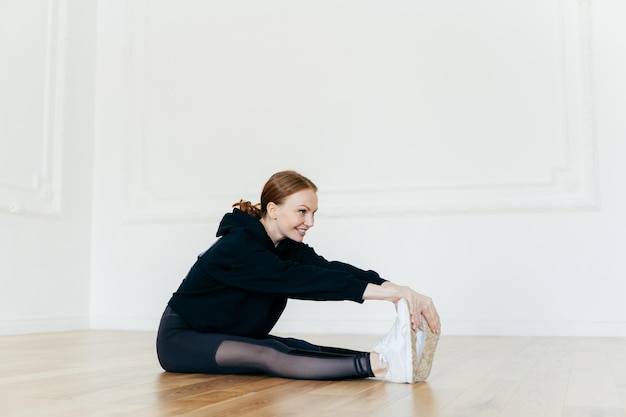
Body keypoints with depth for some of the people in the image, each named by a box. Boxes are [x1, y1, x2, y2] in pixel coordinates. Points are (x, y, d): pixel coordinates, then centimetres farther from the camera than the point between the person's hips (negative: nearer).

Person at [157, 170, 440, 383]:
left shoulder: (288, 246, -1)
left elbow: (331, 270, -19)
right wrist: (383, 291, -45)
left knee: (296, 348, -21)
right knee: (266, 355, -34)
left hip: (233, 338, 7)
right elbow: (299, 280, -37)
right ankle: (380, 364, -53)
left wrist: (397, 289, -37)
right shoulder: (237, 247, -24)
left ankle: (389, 355, -44)